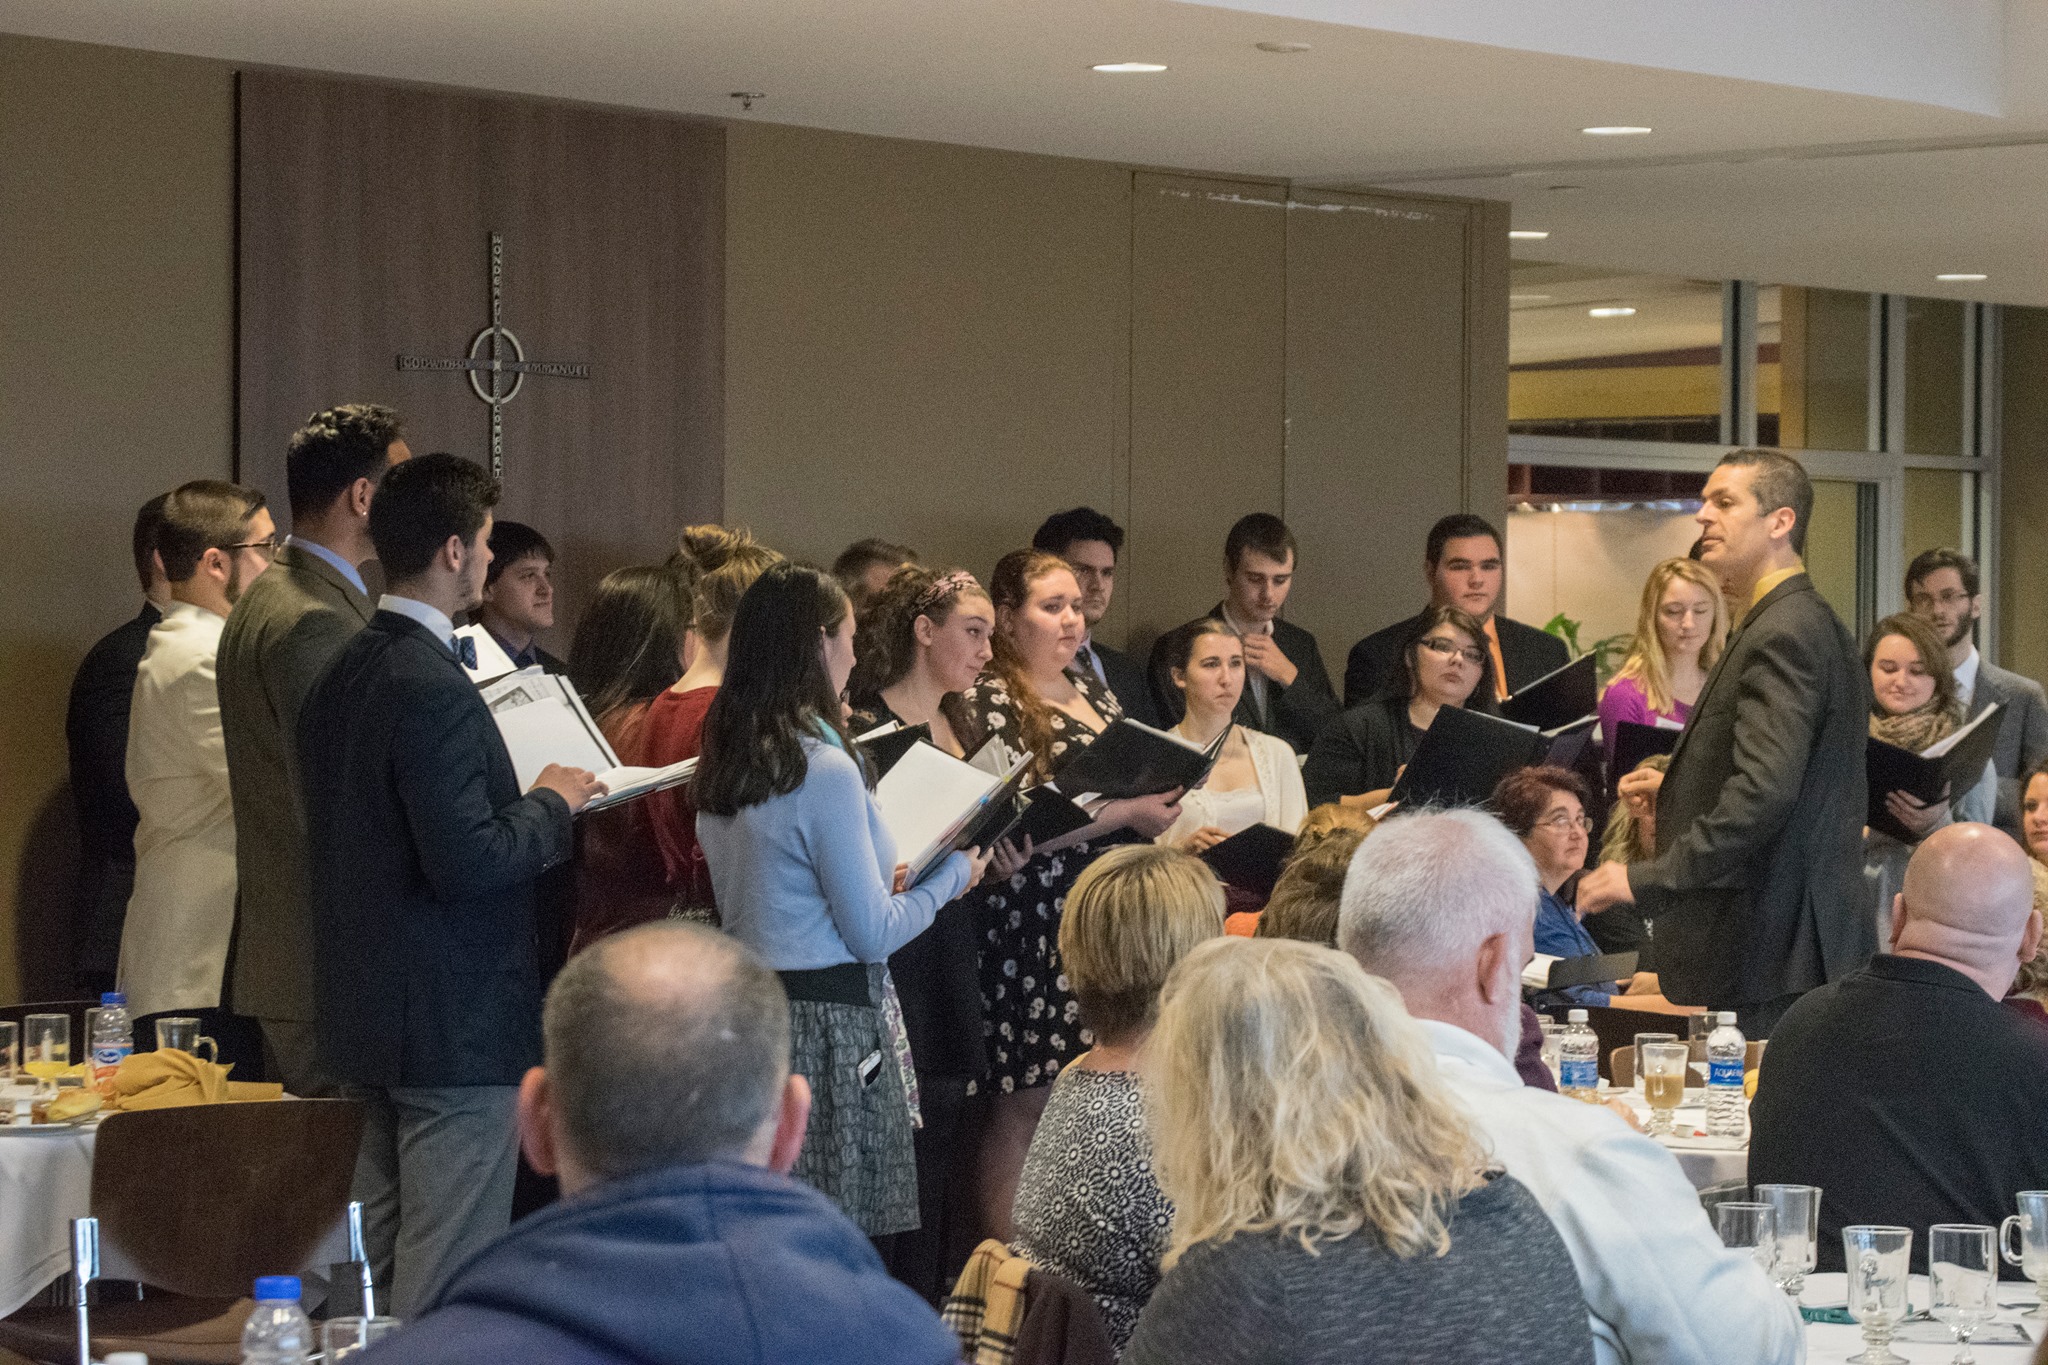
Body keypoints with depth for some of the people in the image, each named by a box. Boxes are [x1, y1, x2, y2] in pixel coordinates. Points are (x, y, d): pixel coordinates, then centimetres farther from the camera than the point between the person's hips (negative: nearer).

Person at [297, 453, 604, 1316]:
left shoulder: (342, 673, 10)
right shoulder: (432, 688, -20)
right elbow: (468, 863, -25)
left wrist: (524, 800, 16)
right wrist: (551, 805, -8)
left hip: (366, 1014, 10)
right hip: (454, 1023, -10)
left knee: (380, 1263, 16)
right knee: (446, 1279, -5)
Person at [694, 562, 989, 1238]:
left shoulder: (719, 767, 10)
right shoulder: (825, 770, -15)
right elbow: (873, 934, -12)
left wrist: (876, 877, 23)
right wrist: (951, 876, 3)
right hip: (827, 1023, -8)